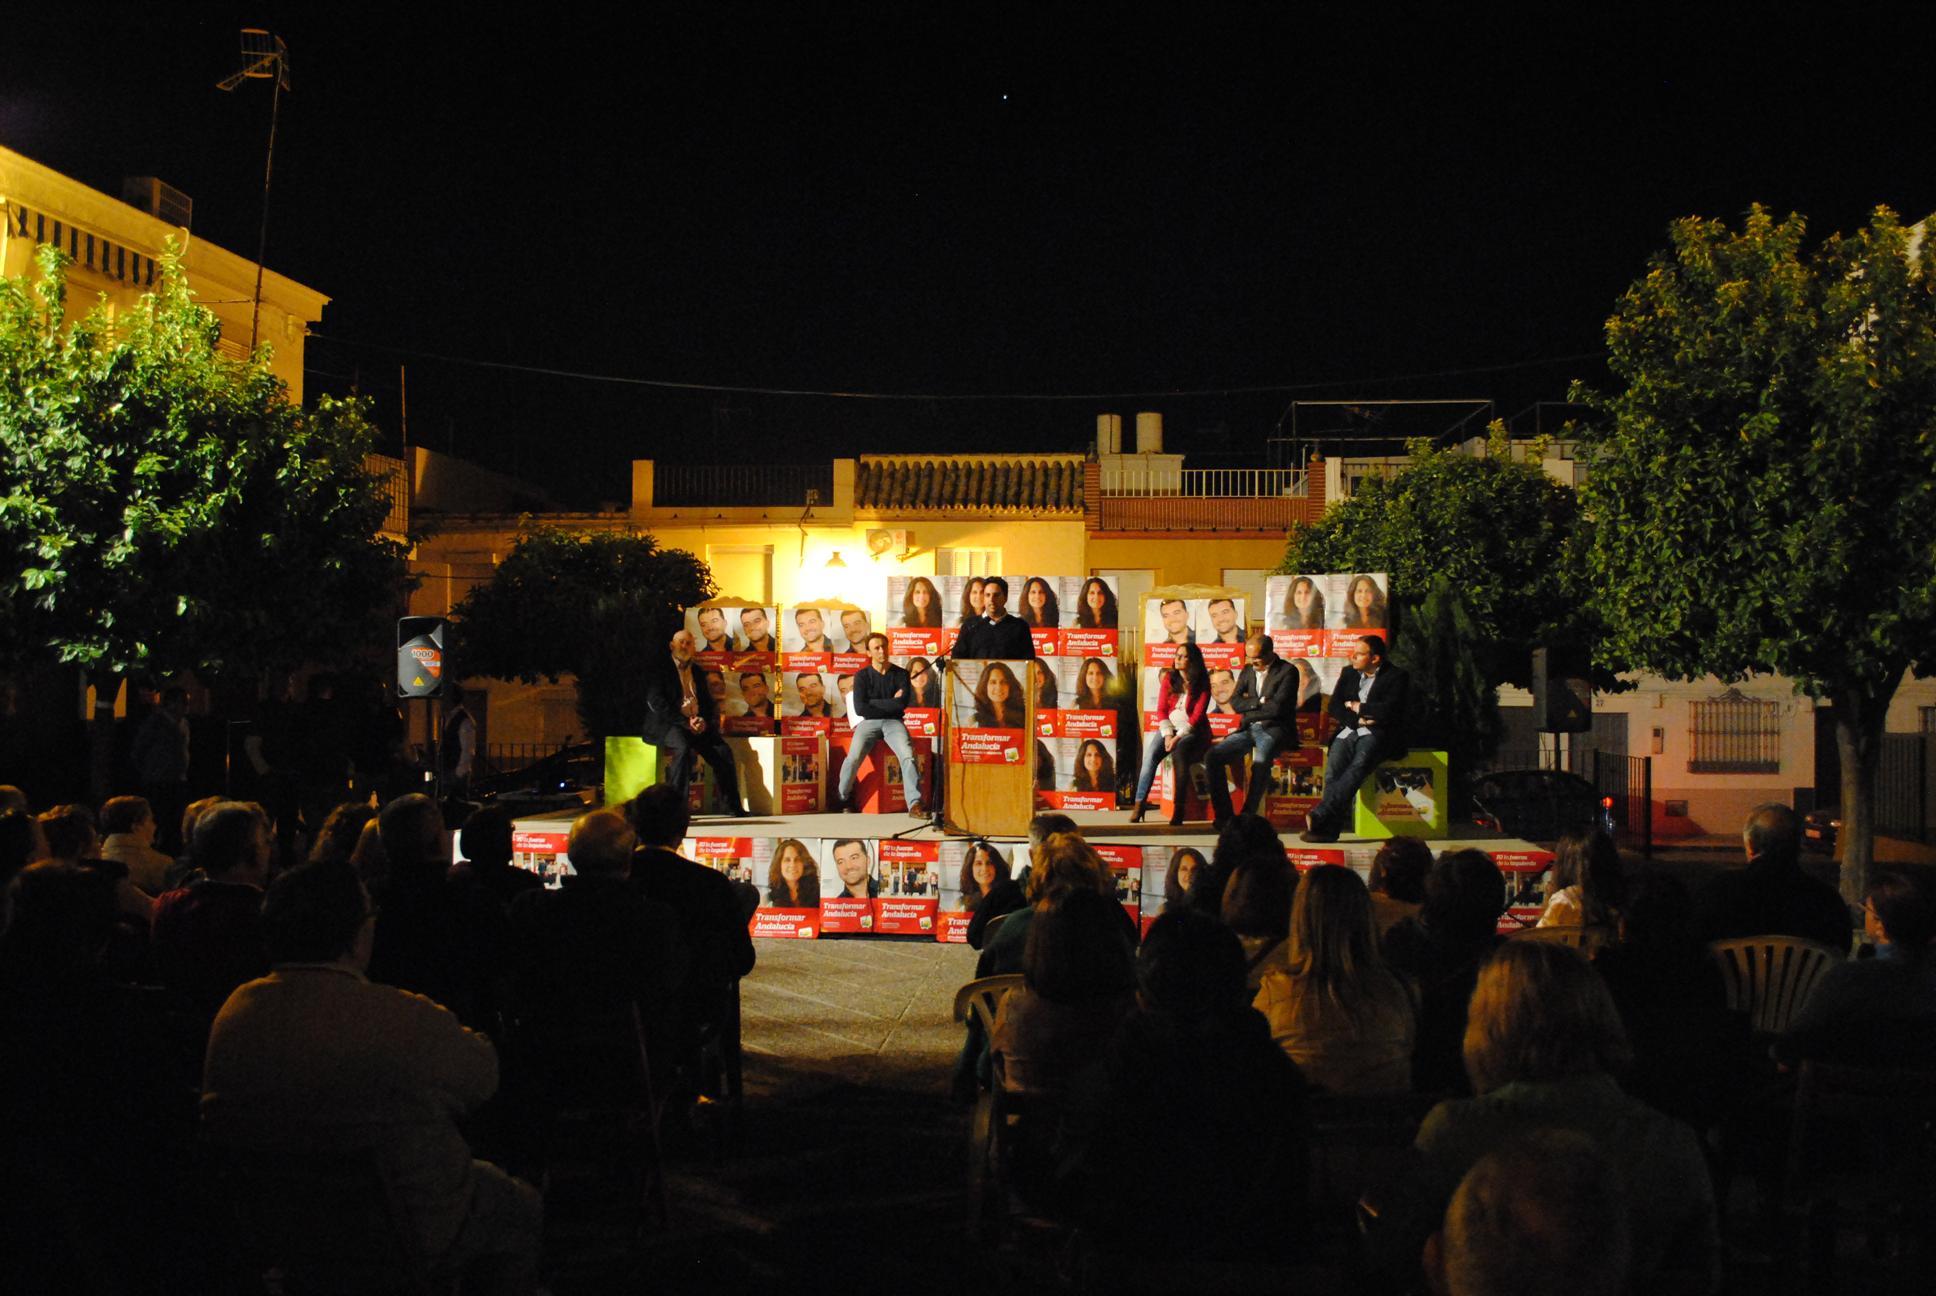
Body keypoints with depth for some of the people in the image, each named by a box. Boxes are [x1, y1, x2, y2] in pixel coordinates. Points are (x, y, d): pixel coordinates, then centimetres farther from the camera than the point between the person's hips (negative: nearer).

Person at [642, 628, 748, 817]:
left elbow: (708, 703, 18)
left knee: (723, 750, -19)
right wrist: (685, 722, -18)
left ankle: (734, 806, -13)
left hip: (698, 725, 5)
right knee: (684, 748, -36)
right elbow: (655, 702, -9)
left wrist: (704, 721, -7)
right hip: (666, 724, -5)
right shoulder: (658, 669, 3)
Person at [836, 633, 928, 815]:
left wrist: (873, 703, -5)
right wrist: (890, 704, -3)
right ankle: (842, 798, -1)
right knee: (853, 757, -26)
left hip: (893, 722, 0)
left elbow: (902, 703, -8)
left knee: (908, 756, -29)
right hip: (869, 722, 0)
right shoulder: (862, 676, 6)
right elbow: (860, 709, -5)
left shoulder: (900, 674, 7)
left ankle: (915, 804, -32)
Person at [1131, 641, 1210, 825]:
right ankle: (1140, 803, -25)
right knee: (1150, 754, -24)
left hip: (1191, 730, -3)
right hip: (1170, 727, 3)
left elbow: (1197, 715, -10)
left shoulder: (1202, 684, -3)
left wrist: (1179, 736, -19)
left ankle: (1178, 808, -32)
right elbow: (1161, 709, 4)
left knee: (1178, 753, -34)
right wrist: (1167, 734, -10)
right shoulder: (1169, 678, 7)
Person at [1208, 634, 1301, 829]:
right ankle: (1224, 815, -9)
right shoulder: (1248, 671, 15)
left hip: (1274, 730, -6)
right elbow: (1235, 703, 6)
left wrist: (1249, 704, -3)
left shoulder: (1288, 672, -5)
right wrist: (1260, 702, -8)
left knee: (1260, 763, -37)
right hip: (1249, 730, 6)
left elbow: (1277, 707, -15)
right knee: (1213, 756, -14)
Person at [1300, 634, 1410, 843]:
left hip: (1377, 734, -4)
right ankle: (1331, 827, -33)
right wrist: (1358, 720, -5)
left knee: (1358, 766, -34)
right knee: (1333, 768, -26)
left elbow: (1390, 710, -10)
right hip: (1349, 731, 4)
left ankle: (1320, 815, -44)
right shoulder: (1348, 673, 20)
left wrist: (1358, 707, -1)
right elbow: (1334, 706, 12)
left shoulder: (1396, 677, 3)